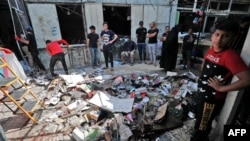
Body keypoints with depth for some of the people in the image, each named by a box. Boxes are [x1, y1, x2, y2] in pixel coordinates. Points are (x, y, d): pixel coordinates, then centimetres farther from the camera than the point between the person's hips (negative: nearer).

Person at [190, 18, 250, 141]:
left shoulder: (230, 56, -25)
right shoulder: (211, 50, -1)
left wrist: (222, 88, -21)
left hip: (212, 98, -8)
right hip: (202, 93, 8)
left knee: (201, 128, 12)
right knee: (200, 122, 30)